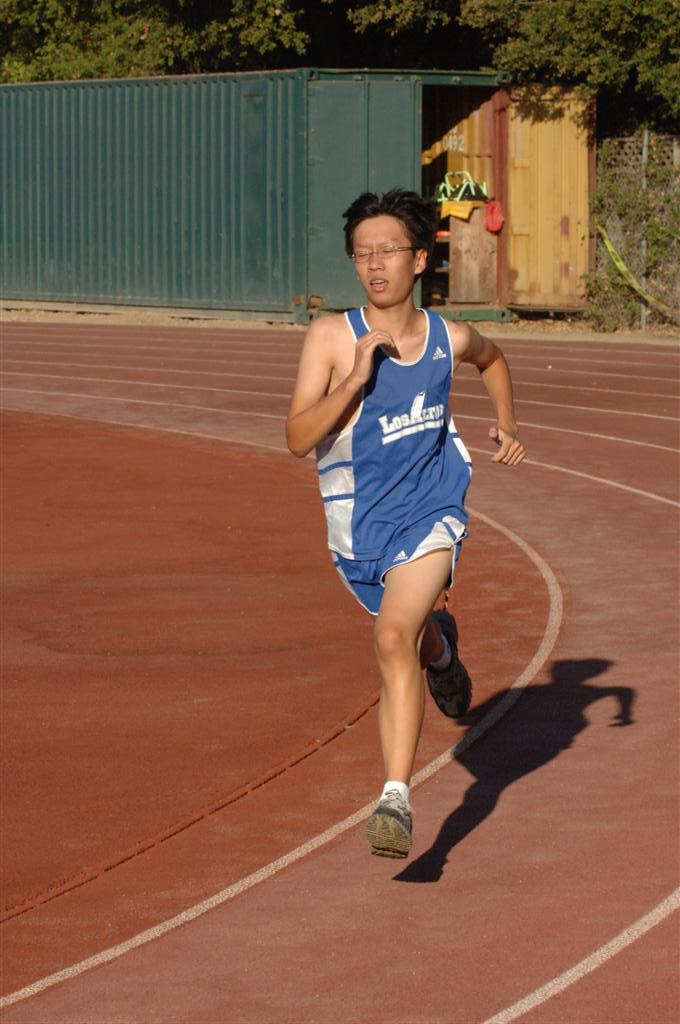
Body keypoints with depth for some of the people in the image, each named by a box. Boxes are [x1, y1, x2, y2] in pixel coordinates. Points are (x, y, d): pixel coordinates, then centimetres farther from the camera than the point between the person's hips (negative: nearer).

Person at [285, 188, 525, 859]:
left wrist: (506, 424, 6)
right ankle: (439, 646, 64)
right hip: (359, 526, 2)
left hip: (429, 514, -2)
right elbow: (298, 439, -22)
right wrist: (355, 379, -32)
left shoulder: (449, 339, -6)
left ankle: (396, 798, -26)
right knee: (405, 634, 25)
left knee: (394, 637, -25)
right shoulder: (331, 337, -15)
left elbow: (492, 360, 20)